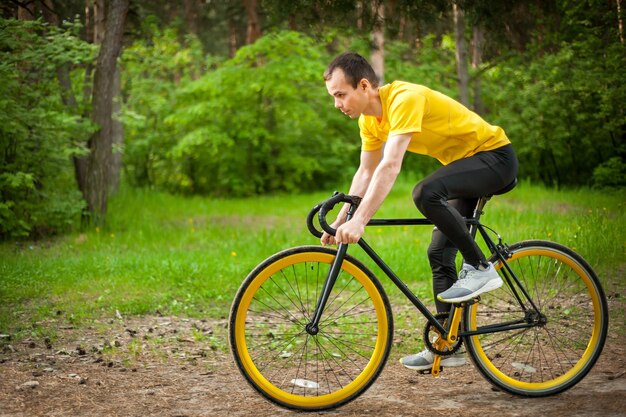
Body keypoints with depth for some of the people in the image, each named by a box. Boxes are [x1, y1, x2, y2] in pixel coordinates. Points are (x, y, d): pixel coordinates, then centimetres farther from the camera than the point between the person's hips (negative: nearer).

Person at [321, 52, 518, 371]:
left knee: (426, 192, -34)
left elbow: (390, 167, -38)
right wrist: (340, 221, 1)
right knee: (439, 252, 5)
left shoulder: (404, 99, -29)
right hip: (464, 163, 9)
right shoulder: (370, 119, 0)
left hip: (494, 156, -9)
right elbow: (366, 172, 8)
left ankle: (480, 268, -18)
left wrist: (359, 221, -42)